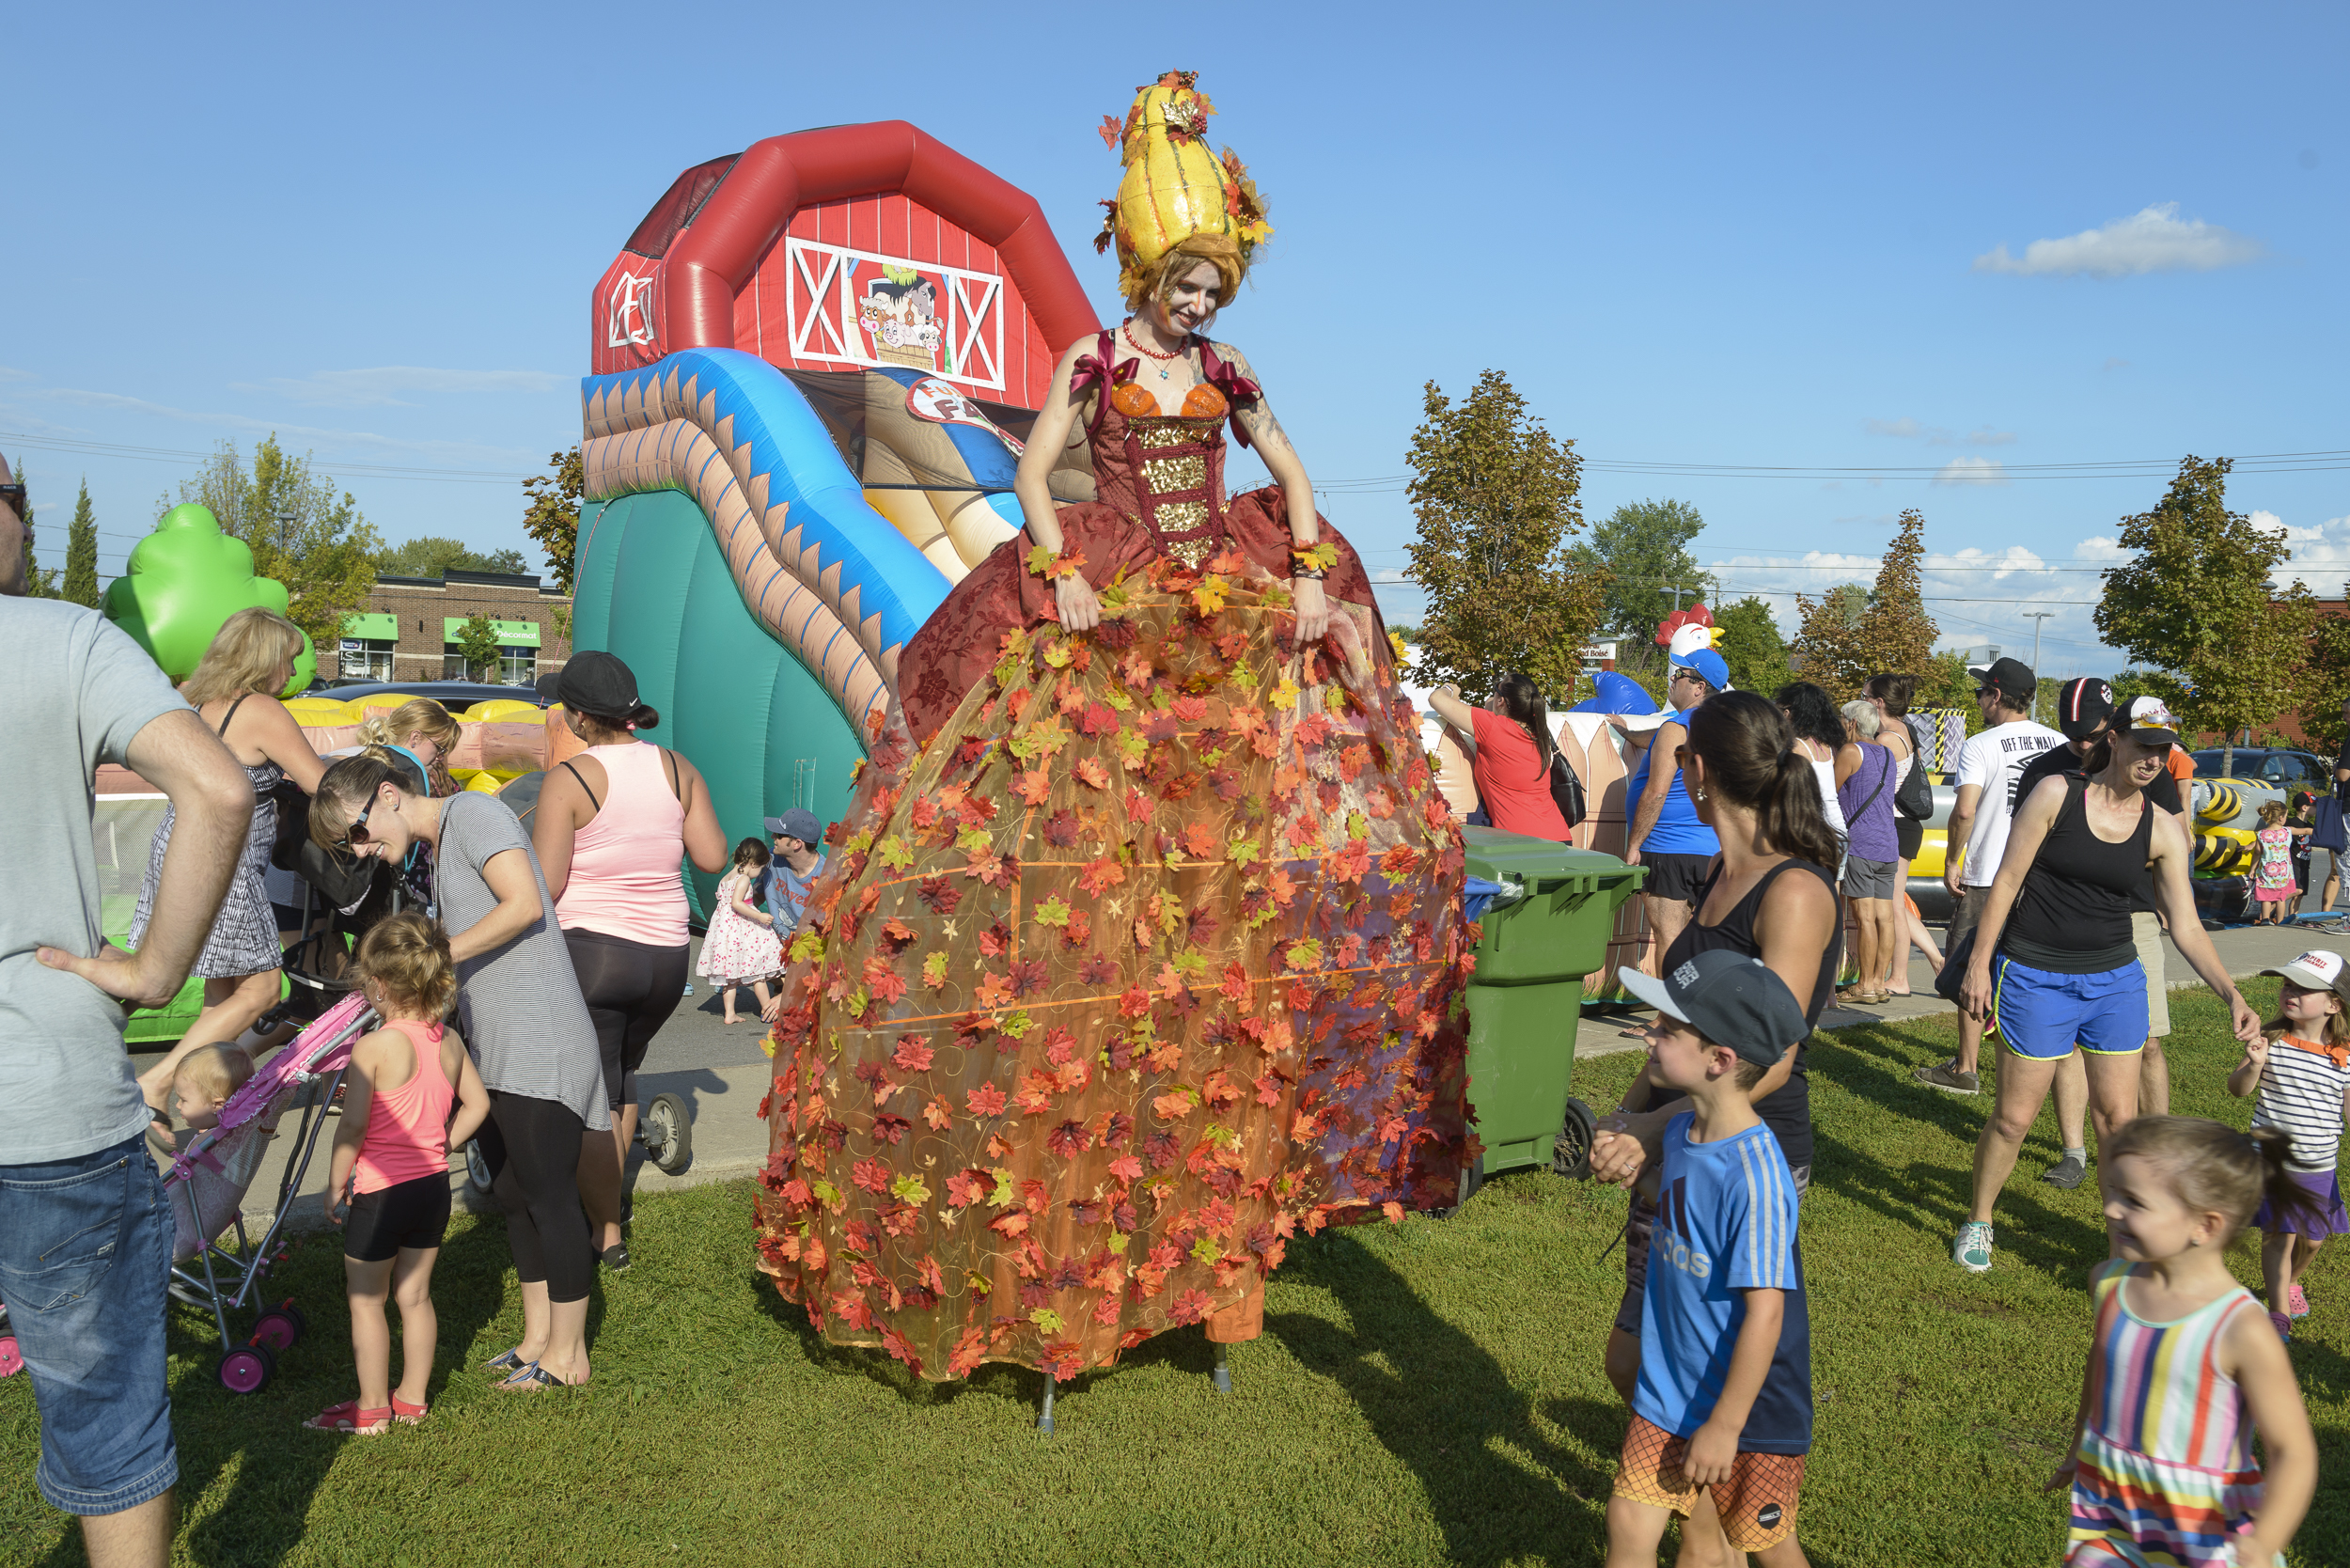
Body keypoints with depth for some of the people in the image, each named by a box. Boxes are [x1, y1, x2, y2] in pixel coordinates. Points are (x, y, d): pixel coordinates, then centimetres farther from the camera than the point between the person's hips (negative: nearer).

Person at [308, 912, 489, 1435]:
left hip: (380, 1190, -6)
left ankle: (373, 1407, 20)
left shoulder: (372, 1046, -19)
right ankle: (412, 1399, 26)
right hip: (434, 1183, 6)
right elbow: (477, 1103, 7)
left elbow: (352, 1126, -18)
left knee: (365, 1300, 11)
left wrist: (335, 1185, -7)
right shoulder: (450, 1041, -1)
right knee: (416, 1295, 17)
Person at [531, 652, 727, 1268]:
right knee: (622, 1070, 28)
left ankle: (606, 1235, 15)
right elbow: (713, 856, 3)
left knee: (591, 1098, 7)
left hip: (590, 951, -5)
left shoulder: (569, 779, -12)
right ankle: (612, 1194, 40)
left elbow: (542, 888, -13)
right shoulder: (678, 768, 2)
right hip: (667, 956, 6)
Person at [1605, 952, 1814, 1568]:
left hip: (1748, 1406, -6)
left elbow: (1765, 1312, -25)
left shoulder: (1754, 1172, -28)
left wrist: (1725, 1425, -20)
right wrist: (1639, 1172, 4)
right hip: (1669, 1394, 6)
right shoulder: (1679, 1133, -3)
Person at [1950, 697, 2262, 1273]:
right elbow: (2006, 881, -6)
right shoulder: (2058, 794, -8)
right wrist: (1979, 962, -9)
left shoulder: (2162, 830, 0)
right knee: (2014, 1116, 3)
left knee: (2119, 1119, 5)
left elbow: (2186, 927, 2)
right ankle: (1978, 1221, 23)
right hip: (2035, 977, -3)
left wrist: (2232, 994, -9)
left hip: (2115, 981, 3)